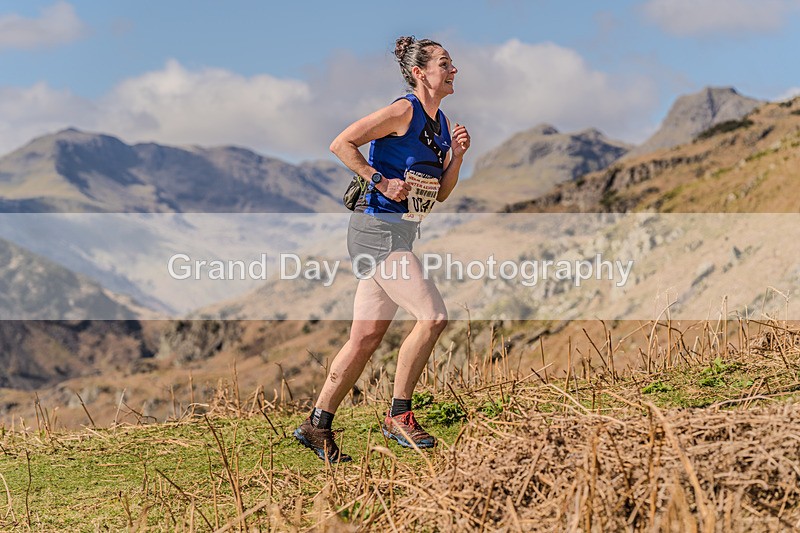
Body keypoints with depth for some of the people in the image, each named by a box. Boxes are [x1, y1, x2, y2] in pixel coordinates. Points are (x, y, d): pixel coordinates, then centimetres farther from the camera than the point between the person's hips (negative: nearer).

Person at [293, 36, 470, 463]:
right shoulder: (403, 111, -11)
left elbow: (439, 194, 17)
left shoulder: (441, 122, 15)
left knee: (367, 336, 8)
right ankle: (398, 416, -2)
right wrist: (381, 181, -16)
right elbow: (340, 144, -14)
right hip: (377, 229, -9)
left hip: (398, 234, 9)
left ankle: (317, 426, 15)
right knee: (432, 316, -14)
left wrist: (456, 156, 3)